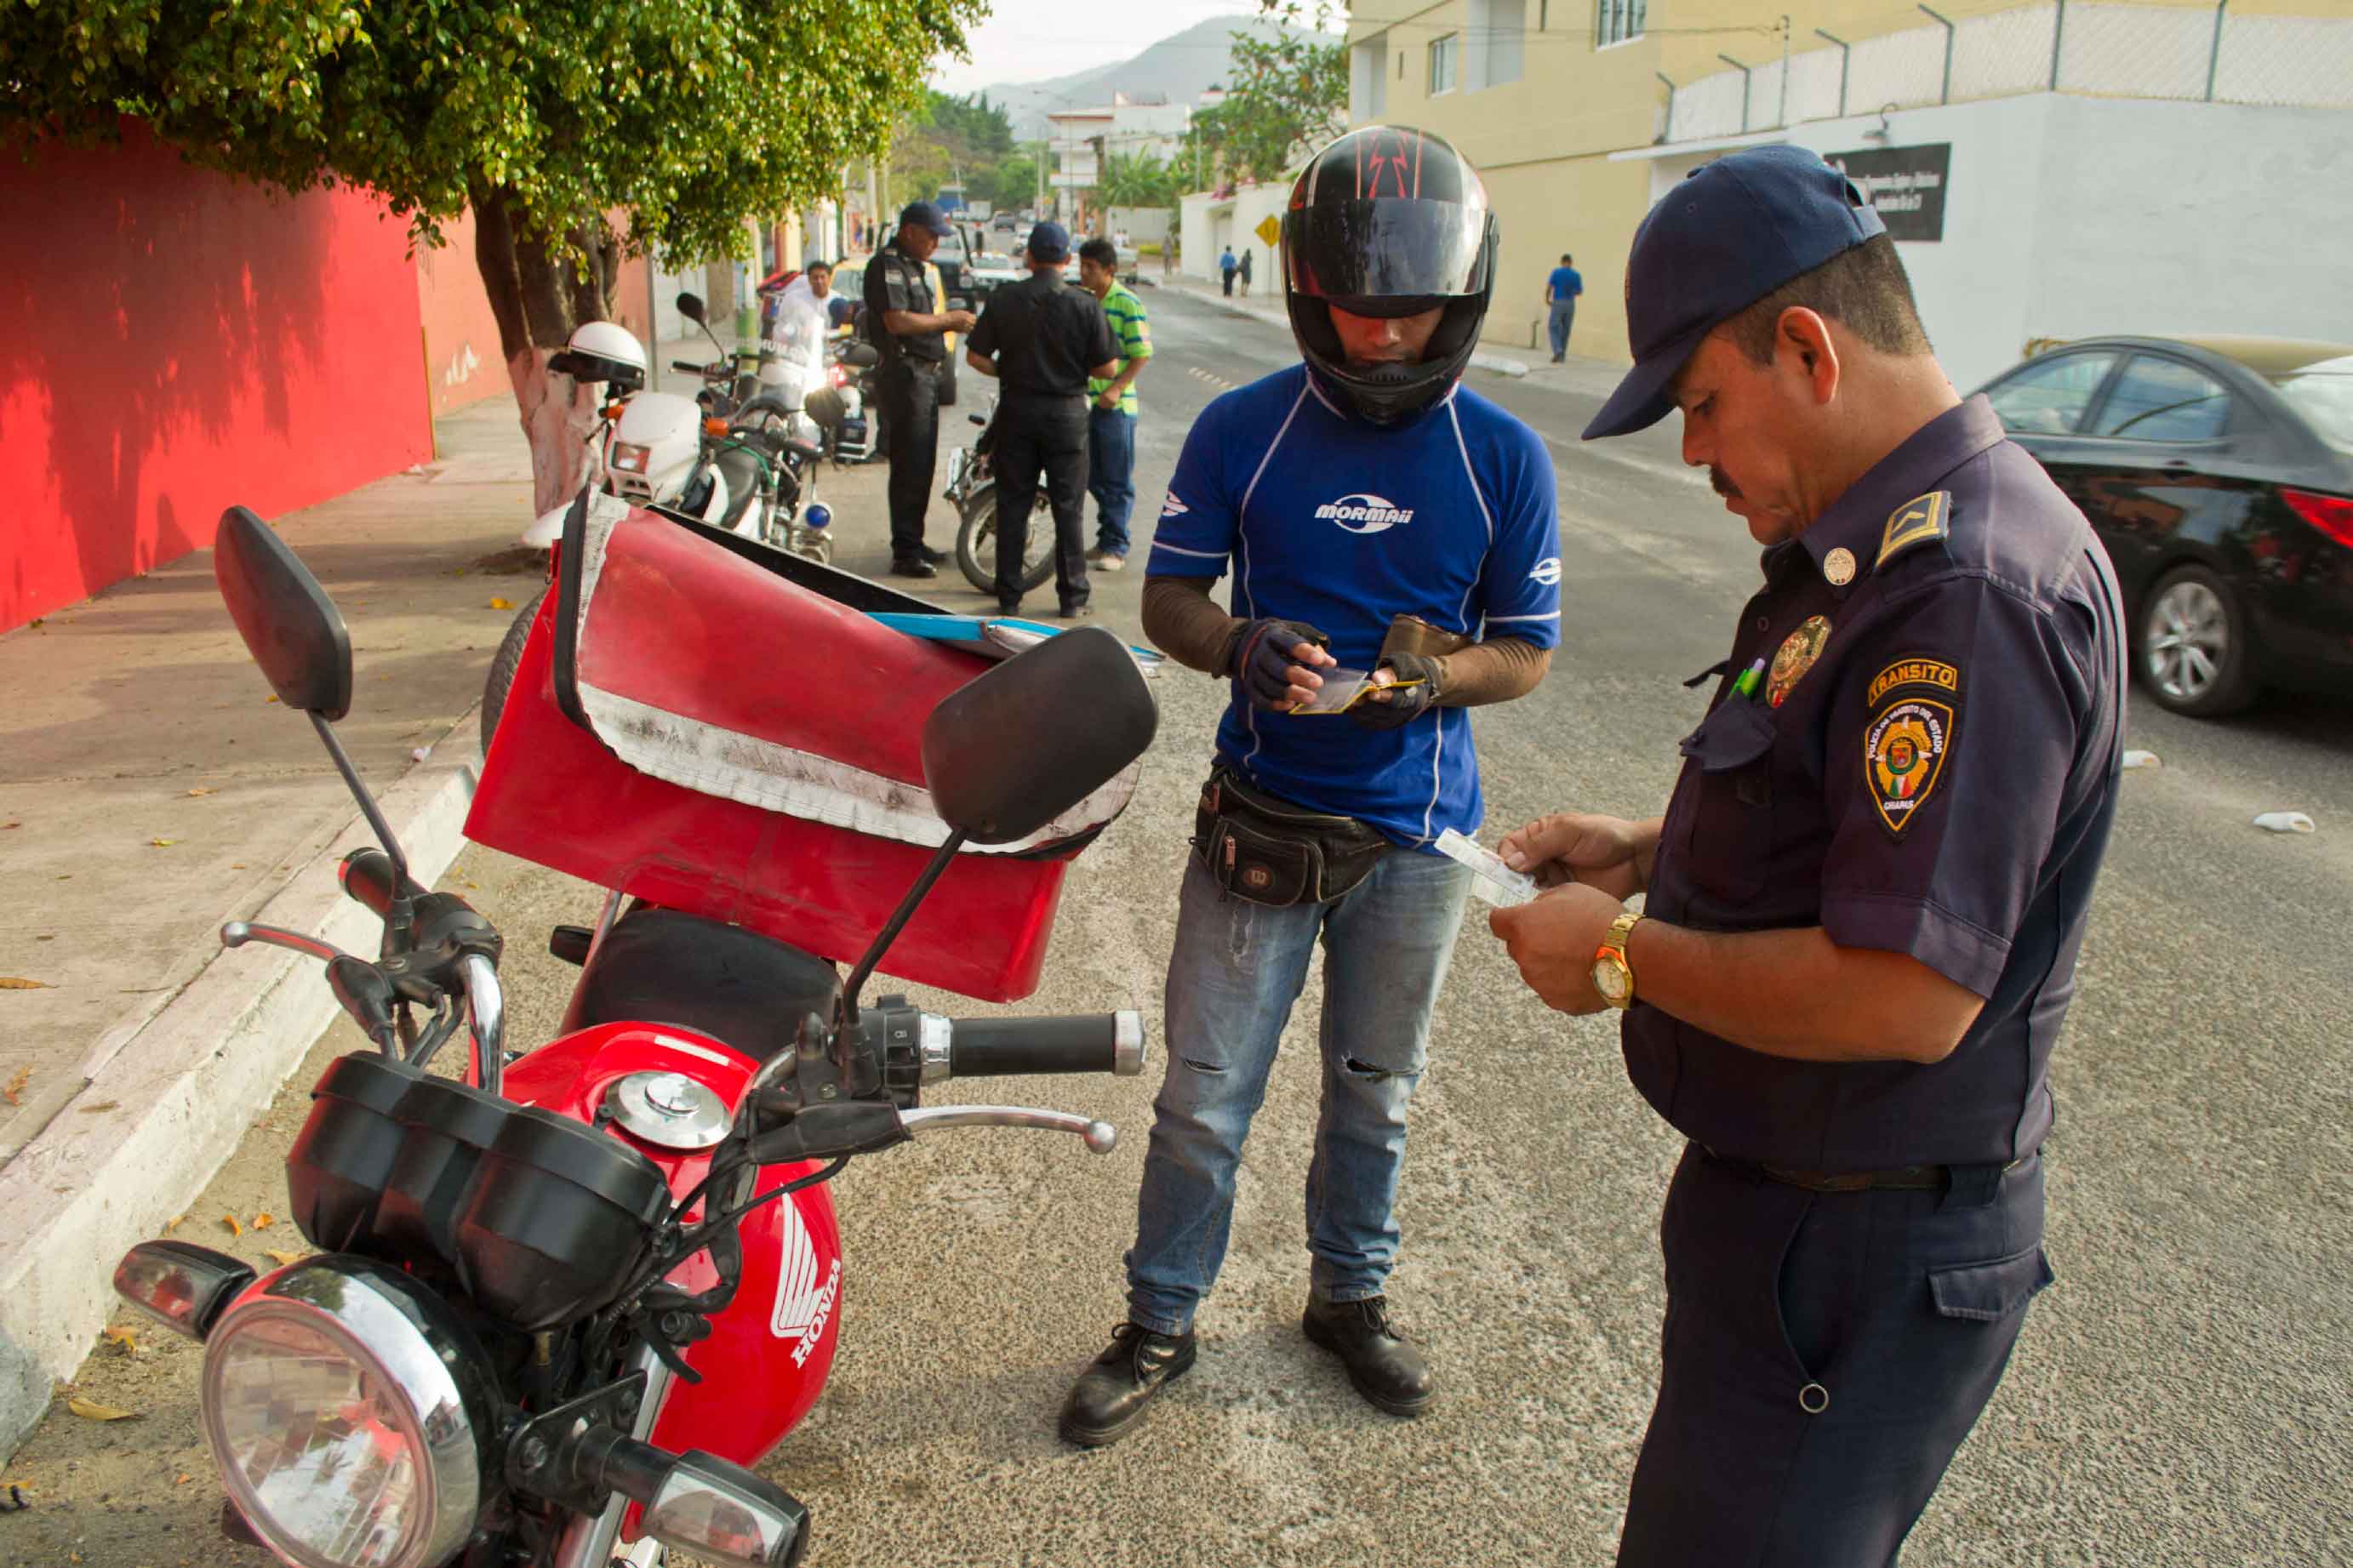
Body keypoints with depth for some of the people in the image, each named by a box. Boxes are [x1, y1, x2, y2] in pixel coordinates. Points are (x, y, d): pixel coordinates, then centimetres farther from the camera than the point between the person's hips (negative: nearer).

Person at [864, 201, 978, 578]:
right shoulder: (887, 265, -12)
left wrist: (952, 322, 6)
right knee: (909, 466, -9)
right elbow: (898, 321, -23)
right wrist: (948, 319, -14)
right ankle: (904, 552, -5)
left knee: (922, 465, 14)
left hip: (925, 375, 10)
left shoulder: (914, 266, 20)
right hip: (904, 373, -10)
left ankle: (914, 543, 23)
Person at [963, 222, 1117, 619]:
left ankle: (1009, 597, 11)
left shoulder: (1003, 300, -3)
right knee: (1068, 508, 5)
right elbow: (1106, 368, -7)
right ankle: (1073, 598, 7)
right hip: (1067, 412, -1)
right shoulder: (1084, 304, -8)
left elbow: (975, 356, -3)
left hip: (1016, 411, 2)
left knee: (1012, 506, 8)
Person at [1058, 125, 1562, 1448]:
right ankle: (1161, 1323, 26)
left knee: (1375, 1091, 18)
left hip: (1417, 829, 1)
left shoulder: (1504, 458, -4)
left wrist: (1435, 674, -21)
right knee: (1205, 1095, 5)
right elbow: (1169, 600, 1)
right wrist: (1241, 645, -21)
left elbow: (1528, 652, 1)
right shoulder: (1242, 431, -4)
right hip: (1261, 818, -1)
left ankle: (1351, 1293, 41)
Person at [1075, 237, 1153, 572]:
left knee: (1117, 481, 0)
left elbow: (1142, 354, -12)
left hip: (1116, 405, -7)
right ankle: (1106, 541, 24)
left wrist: (1116, 389, -20)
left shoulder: (1127, 303, -10)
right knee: (1094, 478, 13)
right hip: (1087, 402, 7)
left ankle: (1115, 547, 5)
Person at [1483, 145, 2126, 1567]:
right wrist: (1649, 852, 6)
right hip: (1789, 1196, 10)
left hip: (1860, 1258, -10)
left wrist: (1623, 956, -19)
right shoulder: (1879, 544, 7)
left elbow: (1904, 997, -31)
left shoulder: (1969, 594, -27)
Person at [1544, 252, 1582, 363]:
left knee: (1554, 328, 2)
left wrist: (1547, 299, 7)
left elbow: (1549, 287, -9)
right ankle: (1562, 355, 13)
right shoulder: (1577, 275, 3)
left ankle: (1558, 350, -19)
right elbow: (1579, 291, 7)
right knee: (1565, 330, 12)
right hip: (1570, 303, 3)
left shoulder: (1556, 272, -5)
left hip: (1558, 302, -3)